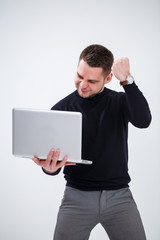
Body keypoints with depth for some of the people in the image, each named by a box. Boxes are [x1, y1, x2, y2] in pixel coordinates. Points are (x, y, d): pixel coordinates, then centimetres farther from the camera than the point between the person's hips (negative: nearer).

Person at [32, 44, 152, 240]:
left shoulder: (121, 102, 2)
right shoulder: (61, 109, 0)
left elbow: (143, 121, -20)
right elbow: (53, 161, 0)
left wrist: (127, 80, -23)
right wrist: (49, 167, -23)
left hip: (119, 195, 0)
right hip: (77, 196, 0)